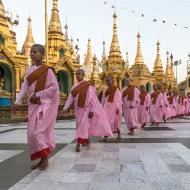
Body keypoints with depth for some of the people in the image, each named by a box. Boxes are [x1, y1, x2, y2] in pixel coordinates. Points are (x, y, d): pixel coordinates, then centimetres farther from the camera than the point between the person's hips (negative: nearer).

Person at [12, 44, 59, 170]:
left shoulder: (47, 70, -9)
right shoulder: (29, 70, 9)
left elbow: (54, 88, -14)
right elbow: (25, 88, 7)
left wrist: (37, 94, -15)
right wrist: (17, 102, -3)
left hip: (45, 104, -7)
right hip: (33, 105, 7)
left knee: (39, 131, -13)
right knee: (33, 132, 7)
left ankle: (45, 157, 5)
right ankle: (42, 159, 18)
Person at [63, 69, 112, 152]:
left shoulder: (88, 86, -9)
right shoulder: (74, 86, 7)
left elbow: (91, 98, -11)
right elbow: (70, 97, 4)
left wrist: (91, 110, -15)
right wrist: (66, 107, -6)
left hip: (85, 108, -7)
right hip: (78, 109, 7)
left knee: (83, 125, -13)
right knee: (79, 125, 14)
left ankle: (78, 143, -13)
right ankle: (86, 140, 32)